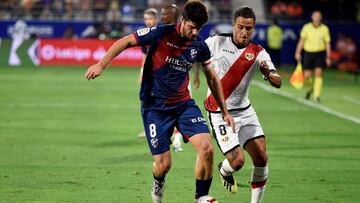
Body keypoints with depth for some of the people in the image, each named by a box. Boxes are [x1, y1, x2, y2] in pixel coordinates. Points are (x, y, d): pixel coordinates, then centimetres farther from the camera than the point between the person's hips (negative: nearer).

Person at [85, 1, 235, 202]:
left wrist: (225, 111, 14)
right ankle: (158, 184, 34)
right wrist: (101, 65, -15)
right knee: (164, 164, -5)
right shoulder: (161, 34, -16)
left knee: (207, 148, -18)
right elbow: (125, 42, -7)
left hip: (183, 103, 3)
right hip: (155, 106, -3)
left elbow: (213, 79, 12)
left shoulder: (200, 46, -3)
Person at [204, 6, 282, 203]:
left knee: (261, 158, -8)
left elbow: (278, 83, -14)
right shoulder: (217, 42, -7)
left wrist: (268, 74, -33)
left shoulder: (258, 53, -3)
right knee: (237, 160, -14)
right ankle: (224, 171, 24)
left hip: (244, 111, 3)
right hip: (219, 113, -3)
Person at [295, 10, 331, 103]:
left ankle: (317, 96, -13)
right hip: (309, 53, 0)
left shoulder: (325, 29, 1)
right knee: (307, 75, 0)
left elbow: (327, 44, 5)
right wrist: (298, 53, -11)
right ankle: (309, 89, 33)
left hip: (320, 54, 0)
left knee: (318, 73, -15)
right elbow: (301, 40, -1)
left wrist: (328, 57, 3)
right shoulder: (306, 27, -1)